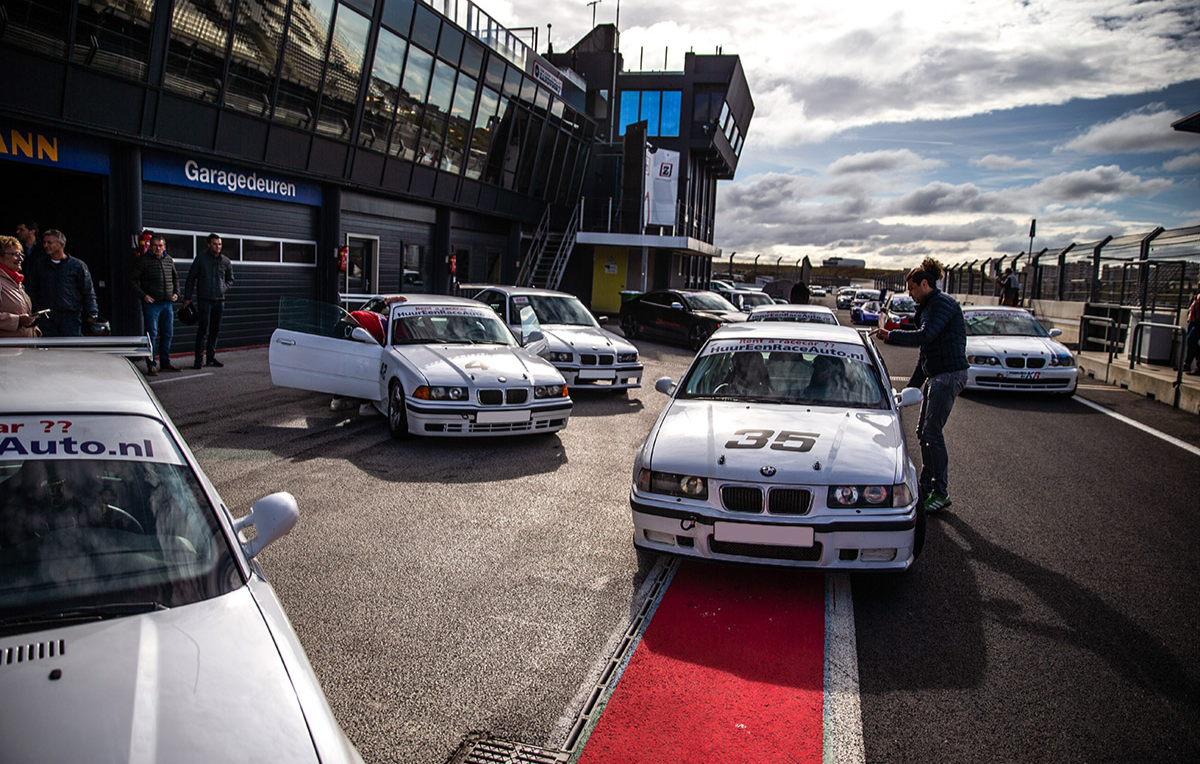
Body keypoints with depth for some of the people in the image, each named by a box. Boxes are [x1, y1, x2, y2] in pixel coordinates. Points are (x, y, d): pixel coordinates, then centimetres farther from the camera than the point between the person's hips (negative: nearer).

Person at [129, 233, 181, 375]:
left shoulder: (169, 260, 12)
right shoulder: (143, 260, -4)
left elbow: (175, 277, 26)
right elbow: (132, 279, -4)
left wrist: (176, 292, 12)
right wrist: (143, 295, -14)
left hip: (167, 303, 5)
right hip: (151, 303, -5)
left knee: (167, 334, 10)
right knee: (152, 335, -4)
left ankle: (165, 363, 20)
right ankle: (151, 365, 3)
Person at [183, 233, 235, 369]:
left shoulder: (226, 262, 8)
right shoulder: (200, 260, 0)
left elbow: (230, 280, 21)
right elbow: (191, 279, 4)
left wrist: (224, 288, 0)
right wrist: (187, 298, -1)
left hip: (219, 300, 3)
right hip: (204, 300, -3)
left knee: (215, 329, 8)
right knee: (203, 329, -7)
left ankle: (211, 357, 16)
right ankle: (198, 359, -2)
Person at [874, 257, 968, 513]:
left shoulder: (943, 303, -12)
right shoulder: (928, 307, 19)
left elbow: (925, 336, -26)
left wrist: (890, 335, -16)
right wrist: (912, 386, 22)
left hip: (949, 374, -10)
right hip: (935, 375, 10)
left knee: (932, 432, -10)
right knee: (924, 432, 11)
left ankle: (941, 493, -1)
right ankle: (927, 488, 20)